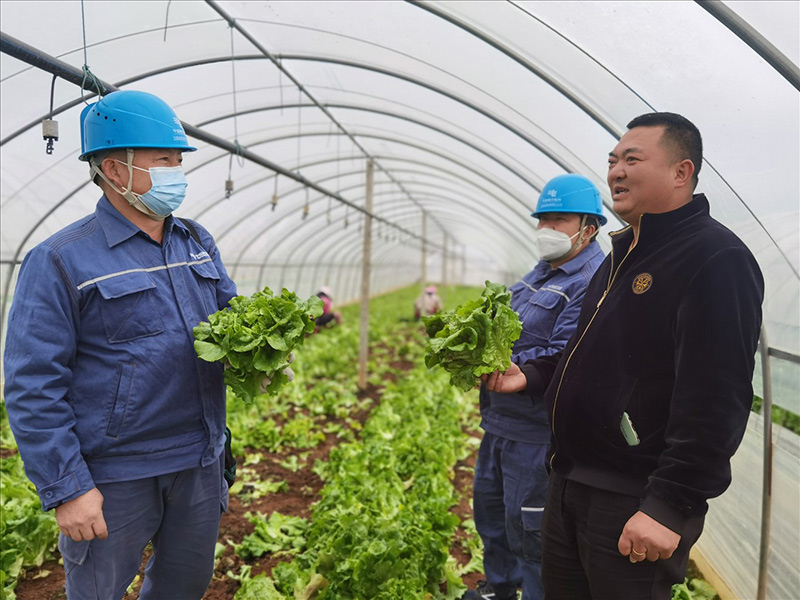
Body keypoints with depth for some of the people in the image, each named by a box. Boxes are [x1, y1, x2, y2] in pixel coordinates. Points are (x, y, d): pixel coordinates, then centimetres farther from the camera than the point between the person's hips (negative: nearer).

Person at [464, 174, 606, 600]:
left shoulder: (592, 283, -18)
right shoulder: (541, 274, 13)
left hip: (537, 432, -10)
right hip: (501, 421, 10)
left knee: (527, 525, 3)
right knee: (489, 504, 23)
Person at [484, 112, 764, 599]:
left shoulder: (716, 258, -16)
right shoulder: (624, 253, 14)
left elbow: (715, 398, -24)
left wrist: (670, 504, -26)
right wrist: (533, 376, 10)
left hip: (635, 502, -9)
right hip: (570, 484, 9)